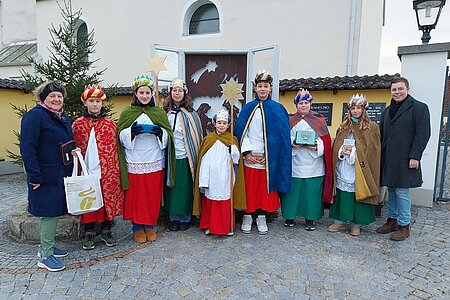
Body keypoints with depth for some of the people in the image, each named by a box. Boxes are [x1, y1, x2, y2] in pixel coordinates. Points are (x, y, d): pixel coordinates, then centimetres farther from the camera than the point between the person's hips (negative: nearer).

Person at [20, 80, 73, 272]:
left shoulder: (63, 118, 14)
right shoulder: (35, 116, -12)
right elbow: (27, 148, -18)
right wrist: (35, 176, -21)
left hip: (61, 174, 8)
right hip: (46, 176, -8)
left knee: (54, 212, 16)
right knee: (50, 213, -3)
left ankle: (46, 246, 32)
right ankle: (45, 256, 10)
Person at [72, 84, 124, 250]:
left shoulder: (110, 123, 3)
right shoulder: (78, 124, 2)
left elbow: (116, 147, 5)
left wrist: (116, 170, 2)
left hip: (108, 170, 1)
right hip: (87, 170, 0)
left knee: (109, 199, 7)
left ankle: (106, 231, 23)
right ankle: (89, 234, 22)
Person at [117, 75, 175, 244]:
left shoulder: (160, 113, 8)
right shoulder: (127, 113, 5)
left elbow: (168, 137, 7)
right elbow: (121, 137, 2)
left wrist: (160, 132, -14)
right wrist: (131, 131, -17)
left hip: (155, 162, 1)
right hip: (134, 163, -1)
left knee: (153, 196, 7)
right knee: (135, 196, 5)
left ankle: (150, 226, 24)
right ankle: (137, 227, 21)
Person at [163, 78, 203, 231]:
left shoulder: (191, 113, -1)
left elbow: (197, 135, 1)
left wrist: (195, 156, -2)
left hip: (185, 157, -2)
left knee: (185, 188, 5)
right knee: (171, 188, 10)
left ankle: (185, 218, 22)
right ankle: (174, 218, 25)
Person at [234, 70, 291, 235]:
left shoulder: (278, 109, 4)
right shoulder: (248, 108, 6)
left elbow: (282, 135, 0)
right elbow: (241, 131, 2)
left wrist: (267, 156, -7)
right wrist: (247, 152, -9)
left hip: (269, 159, 0)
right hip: (250, 158, 0)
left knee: (265, 188, 7)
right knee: (249, 188, 5)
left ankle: (262, 217, 22)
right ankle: (248, 216, 20)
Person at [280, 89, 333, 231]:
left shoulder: (319, 120, 10)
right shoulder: (290, 120, 10)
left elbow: (325, 139, 5)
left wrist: (317, 146, -14)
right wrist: (291, 143, -14)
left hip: (313, 164, 0)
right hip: (294, 163, 0)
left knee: (311, 191, 3)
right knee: (293, 190, 3)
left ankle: (310, 218, 17)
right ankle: (290, 216, 18)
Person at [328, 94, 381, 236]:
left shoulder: (372, 128, 1)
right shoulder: (343, 127, 13)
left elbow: (373, 151, -2)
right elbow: (336, 147, 13)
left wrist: (353, 152, -12)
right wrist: (342, 151, -8)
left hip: (360, 170, -3)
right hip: (343, 170, 3)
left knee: (358, 195, 3)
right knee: (342, 196, 7)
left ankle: (356, 224, 17)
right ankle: (339, 221, 20)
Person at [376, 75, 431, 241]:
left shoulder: (419, 108, -3)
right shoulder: (387, 111, 17)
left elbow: (423, 134, -9)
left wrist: (415, 156, -16)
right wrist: (380, 155, 10)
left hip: (404, 160, -6)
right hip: (388, 159, 6)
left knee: (402, 192, -2)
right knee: (391, 190, 13)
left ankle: (404, 225, 11)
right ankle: (392, 220, 25)